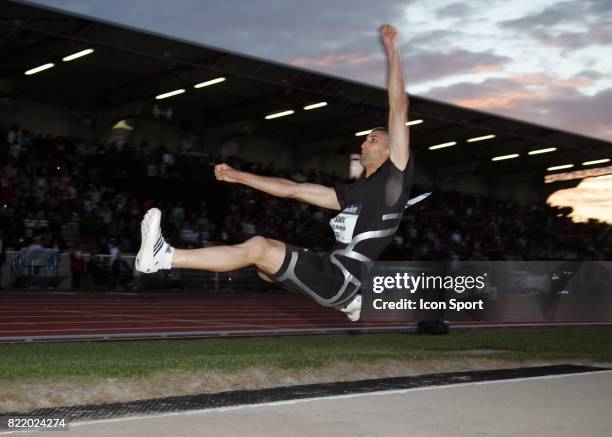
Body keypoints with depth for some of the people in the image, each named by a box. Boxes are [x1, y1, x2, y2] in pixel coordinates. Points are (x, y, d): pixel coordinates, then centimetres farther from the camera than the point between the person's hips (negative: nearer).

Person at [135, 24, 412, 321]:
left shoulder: (393, 178, -2)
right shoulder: (355, 192, 21)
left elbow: (398, 107, -7)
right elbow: (295, 189, 23)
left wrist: (391, 49, -6)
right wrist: (239, 176, 22)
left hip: (341, 276, -9)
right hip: (329, 268, 9)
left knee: (258, 247, -18)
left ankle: (162, 257, -17)